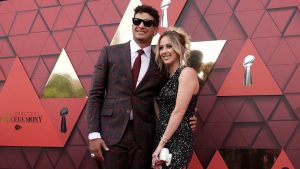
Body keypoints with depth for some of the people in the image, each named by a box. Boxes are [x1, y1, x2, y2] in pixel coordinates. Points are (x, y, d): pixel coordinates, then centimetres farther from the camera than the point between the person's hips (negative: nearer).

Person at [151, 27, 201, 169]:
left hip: (177, 142, -8)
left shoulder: (187, 73, -9)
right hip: (162, 139, 8)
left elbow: (179, 112, -15)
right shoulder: (167, 77, 15)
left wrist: (162, 143, -17)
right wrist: (159, 143, 8)